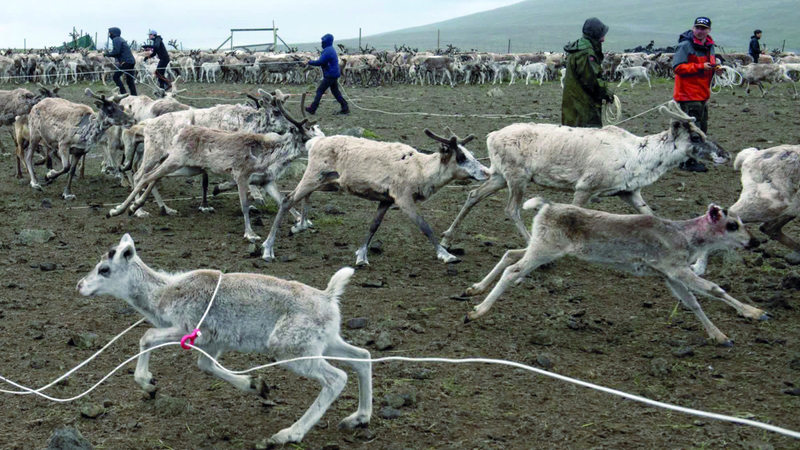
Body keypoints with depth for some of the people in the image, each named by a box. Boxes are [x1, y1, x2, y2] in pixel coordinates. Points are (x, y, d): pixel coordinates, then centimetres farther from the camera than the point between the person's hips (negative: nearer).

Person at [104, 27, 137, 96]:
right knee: (130, 80, 11)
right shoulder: (120, 39, 24)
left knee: (116, 77, -4)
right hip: (131, 61, 9)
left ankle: (124, 93, -11)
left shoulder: (116, 39, -5)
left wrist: (107, 54, -2)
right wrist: (108, 54, 18)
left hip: (125, 61, -9)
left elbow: (116, 52, -15)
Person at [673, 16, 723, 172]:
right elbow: (678, 67, -20)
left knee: (701, 128, 15)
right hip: (688, 95, -9)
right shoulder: (685, 45, -12)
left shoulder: (709, 46, 14)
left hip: (703, 95, 9)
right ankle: (690, 162, -3)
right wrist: (700, 67, -24)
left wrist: (714, 68, 3)